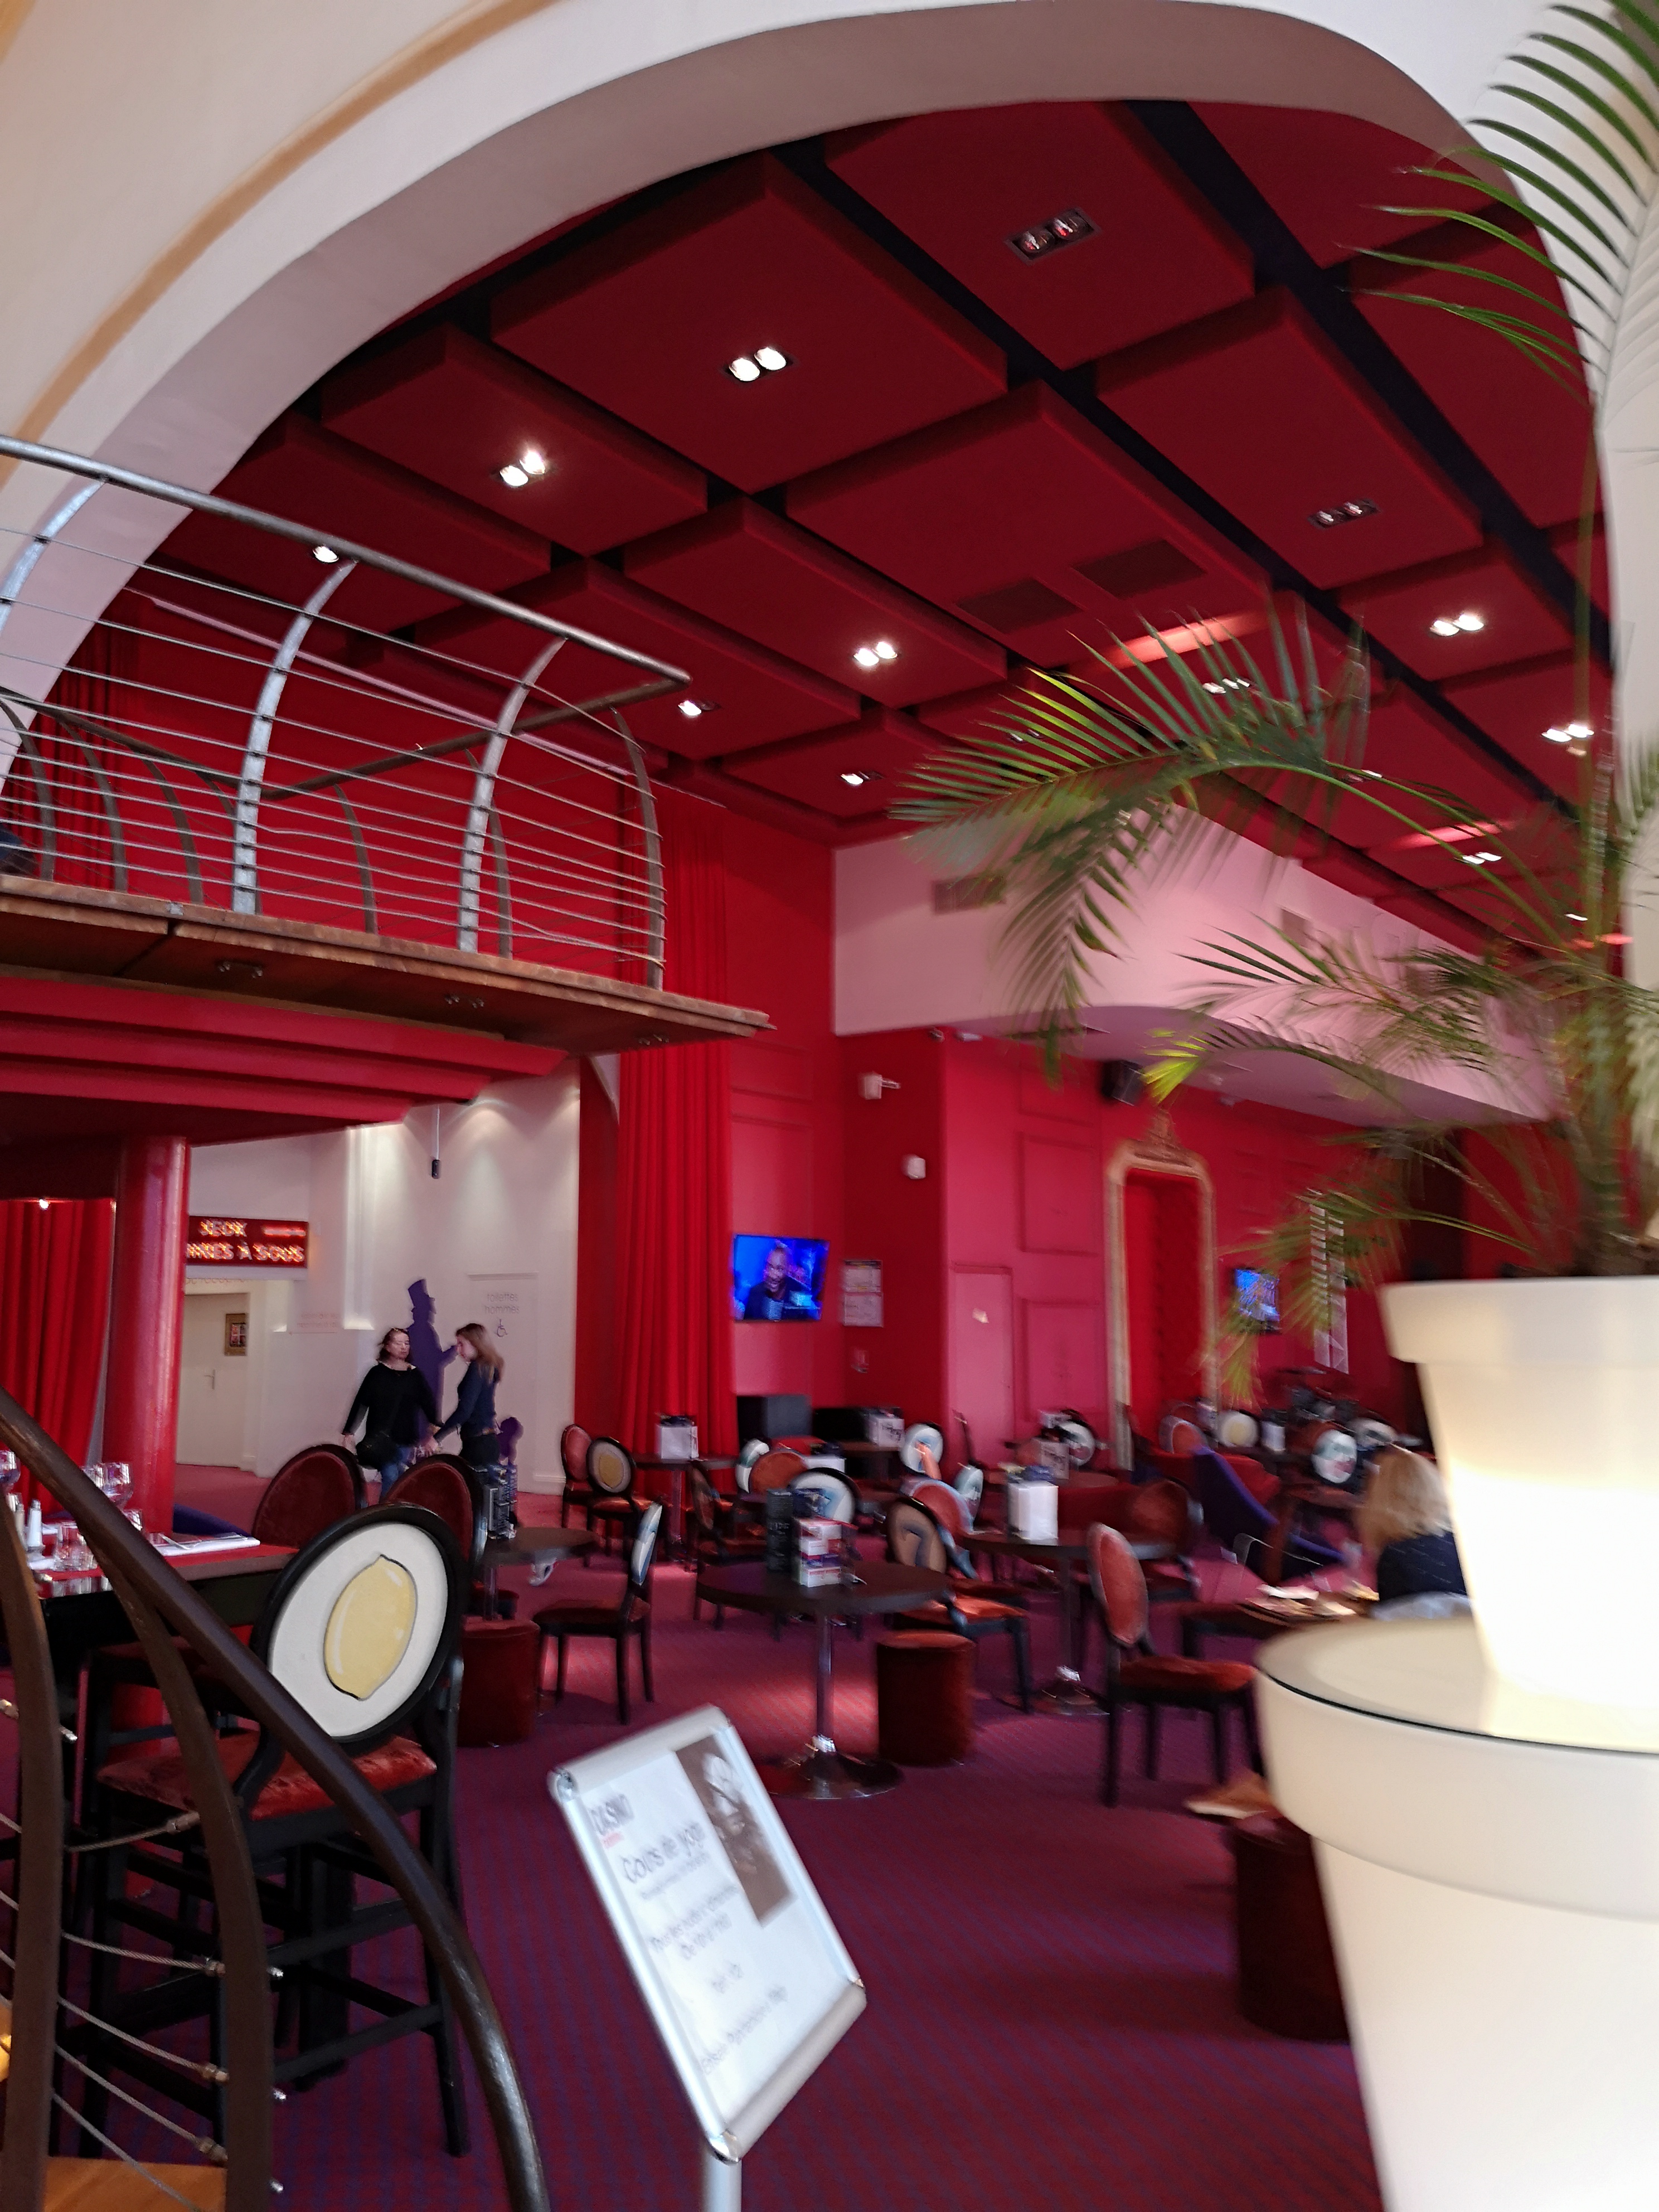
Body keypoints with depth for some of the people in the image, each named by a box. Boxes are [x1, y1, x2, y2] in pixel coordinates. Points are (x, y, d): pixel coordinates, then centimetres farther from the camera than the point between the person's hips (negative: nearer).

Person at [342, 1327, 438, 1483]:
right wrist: (349, 1431, -3)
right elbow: (361, 1403, 0)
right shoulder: (377, 1373, 0)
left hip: (406, 1440, 3)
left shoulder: (415, 1375, 7)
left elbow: (428, 1403, 7)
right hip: (381, 1439, -3)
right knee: (390, 1478, -11)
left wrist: (436, 1426, -5)